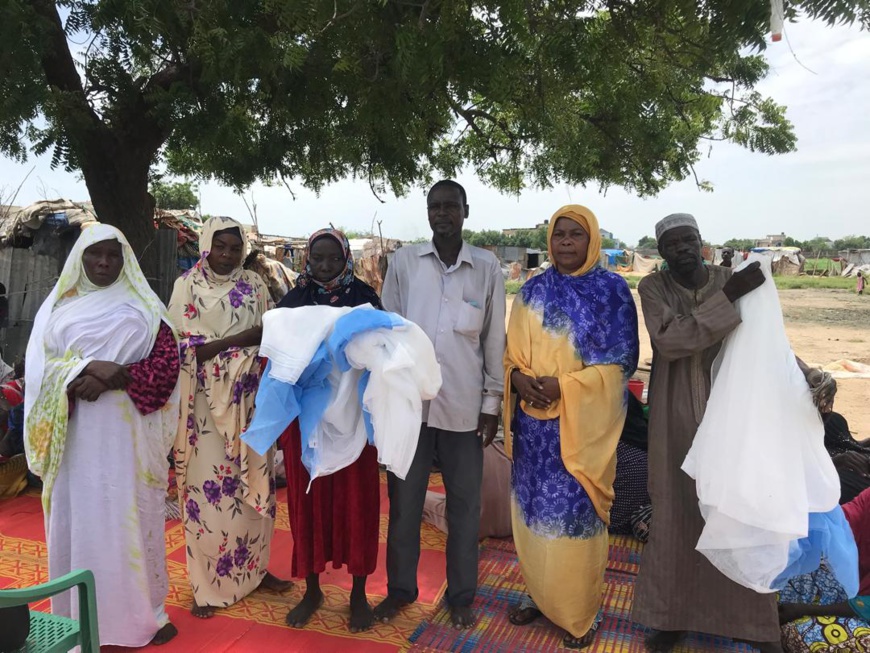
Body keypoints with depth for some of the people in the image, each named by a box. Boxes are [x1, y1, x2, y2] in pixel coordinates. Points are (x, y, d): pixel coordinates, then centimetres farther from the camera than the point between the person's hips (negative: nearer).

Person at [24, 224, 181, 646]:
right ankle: (82, 617, 20)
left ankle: (142, 612, 16)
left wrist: (114, 379, -17)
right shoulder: (58, 307, 10)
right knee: (80, 519, 6)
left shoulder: (142, 308, 4)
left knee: (130, 518, 3)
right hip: (76, 434, 2)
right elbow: (39, 365, 1)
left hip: (127, 431, -2)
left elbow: (168, 363, -3)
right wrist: (86, 369, -18)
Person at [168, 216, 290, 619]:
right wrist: (243, 339, -19)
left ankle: (254, 568, 27)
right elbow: (186, 348, -12)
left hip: (249, 401, 3)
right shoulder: (186, 287, -2)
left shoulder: (254, 285, 7)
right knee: (207, 487, 2)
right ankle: (206, 585, 16)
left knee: (254, 483, 10)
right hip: (206, 404, -3)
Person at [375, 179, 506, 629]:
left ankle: (461, 595, 28)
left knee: (464, 506, 11)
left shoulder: (487, 267, 1)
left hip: (463, 405, 0)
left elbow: (494, 339, 3)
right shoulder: (403, 261, 2)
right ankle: (400, 588, 31)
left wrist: (492, 402, 2)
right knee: (404, 502, 12)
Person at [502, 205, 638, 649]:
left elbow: (622, 359, -7)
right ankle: (539, 594, 31)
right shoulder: (532, 291, 8)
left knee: (577, 514, 2)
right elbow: (512, 350, 11)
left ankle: (581, 612, 20)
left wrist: (564, 385, -17)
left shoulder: (612, 289, -3)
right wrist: (518, 376, -12)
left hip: (582, 423, -4)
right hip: (534, 421, 4)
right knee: (535, 509, 12)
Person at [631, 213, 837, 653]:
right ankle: (672, 614, 24)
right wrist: (727, 298, -26)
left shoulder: (734, 281, -1)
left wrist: (810, 377, -23)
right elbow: (668, 340, -22)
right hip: (678, 422, -1)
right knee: (677, 515, 7)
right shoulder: (653, 288, -6)